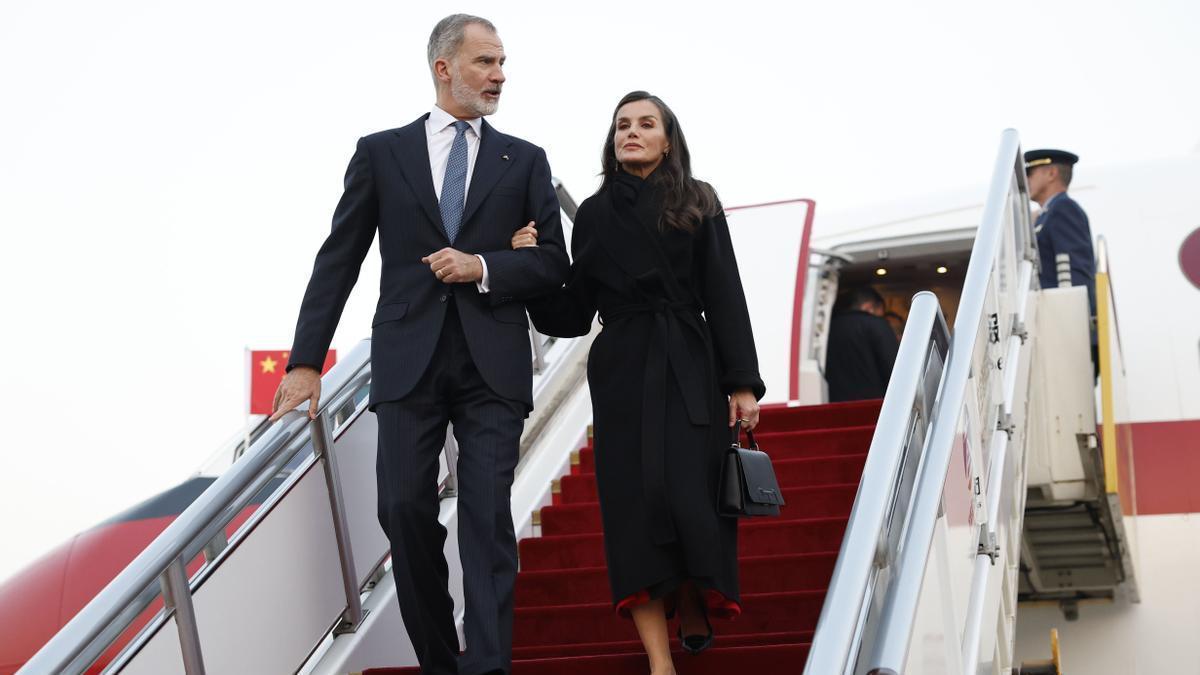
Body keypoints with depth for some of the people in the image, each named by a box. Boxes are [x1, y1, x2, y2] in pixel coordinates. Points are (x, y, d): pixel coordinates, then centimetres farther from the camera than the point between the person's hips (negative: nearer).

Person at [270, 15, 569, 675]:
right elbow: (338, 260, 6)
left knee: (487, 514, -8)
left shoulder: (524, 161, 11)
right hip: (408, 360, 0)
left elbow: (553, 261, 8)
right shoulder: (381, 152, 8)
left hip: (492, 365, 0)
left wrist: (482, 267, -10)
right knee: (406, 511, 0)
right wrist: (306, 361, 0)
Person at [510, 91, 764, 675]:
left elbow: (725, 297, 1)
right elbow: (572, 315, 8)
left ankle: (695, 611, 22)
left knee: (694, 498, -8)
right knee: (635, 503, -6)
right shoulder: (594, 214, 11)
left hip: (690, 370, -1)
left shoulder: (698, 204, 7)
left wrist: (743, 381, -6)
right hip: (622, 376, 1)